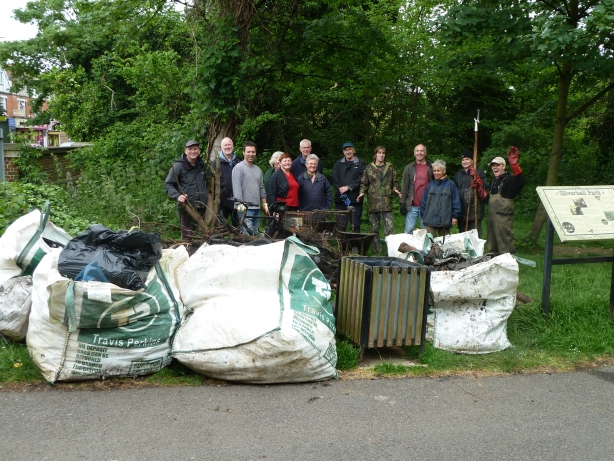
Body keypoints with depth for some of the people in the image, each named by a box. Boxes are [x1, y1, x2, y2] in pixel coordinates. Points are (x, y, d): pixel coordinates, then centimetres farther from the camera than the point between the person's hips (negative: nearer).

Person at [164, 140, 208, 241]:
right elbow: (167, 185, -5)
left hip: (202, 206, 5)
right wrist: (177, 196, -21)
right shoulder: (178, 166, -6)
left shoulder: (202, 164, 13)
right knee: (187, 236, -3)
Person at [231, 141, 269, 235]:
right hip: (245, 208, -7)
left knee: (255, 233, 8)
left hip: (257, 208, 7)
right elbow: (237, 188, -13)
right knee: (248, 234, -14)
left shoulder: (258, 169, 18)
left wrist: (264, 204, 16)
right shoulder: (238, 168, -5)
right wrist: (240, 204, -22)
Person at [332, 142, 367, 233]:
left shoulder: (361, 164, 7)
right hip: (340, 198, 2)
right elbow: (335, 180, 6)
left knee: (355, 224, -2)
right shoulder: (338, 164, 17)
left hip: (355, 198, -2)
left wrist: (348, 187, -11)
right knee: (340, 225, -1)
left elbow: (361, 179, -5)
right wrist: (340, 189, -10)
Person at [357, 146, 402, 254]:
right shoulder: (369, 168, 8)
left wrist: (395, 190, -5)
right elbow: (364, 184, 9)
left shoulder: (390, 167, 11)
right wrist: (362, 193, -8)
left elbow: (394, 182, 14)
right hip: (373, 203, 1)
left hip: (387, 203, 0)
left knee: (389, 228, -8)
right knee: (374, 229, 6)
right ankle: (378, 252, 16)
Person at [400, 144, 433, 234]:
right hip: (412, 206, 0)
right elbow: (404, 186, 6)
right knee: (409, 230, -1)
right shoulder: (409, 168, 8)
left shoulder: (431, 168, 6)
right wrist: (402, 203, -1)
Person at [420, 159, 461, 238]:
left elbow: (456, 201, -1)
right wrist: (423, 216, 8)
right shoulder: (430, 185, 10)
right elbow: (424, 201, 11)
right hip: (430, 220, 2)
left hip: (445, 220, -2)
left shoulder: (450, 184, 0)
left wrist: (455, 216, -4)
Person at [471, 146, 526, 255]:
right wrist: (479, 187, 9)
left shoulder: (509, 180, -10)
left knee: (505, 246, -6)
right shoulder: (494, 182, 17)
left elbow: (521, 181, -32)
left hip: (504, 219, -9)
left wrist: (514, 163, -39)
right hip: (492, 217, 9)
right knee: (492, 247, 18)